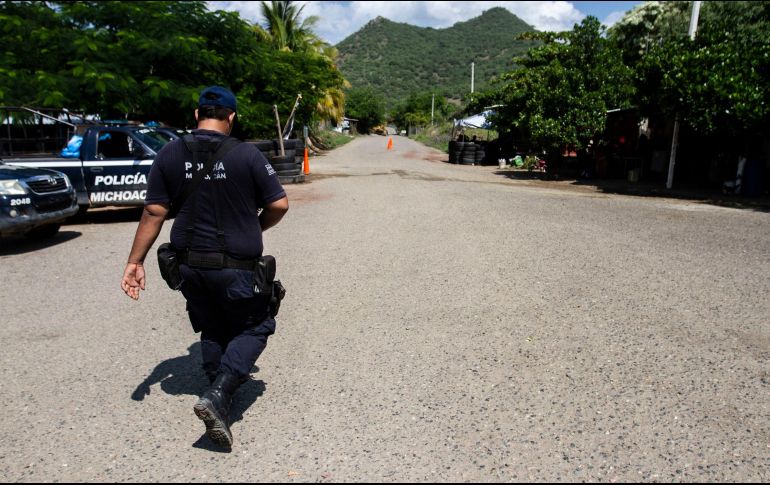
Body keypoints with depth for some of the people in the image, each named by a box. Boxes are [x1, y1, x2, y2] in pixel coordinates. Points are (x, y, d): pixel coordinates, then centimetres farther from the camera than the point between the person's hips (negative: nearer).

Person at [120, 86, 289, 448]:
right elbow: (279, 204, -9)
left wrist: (135, 261, 3)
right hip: (236, 266, -4)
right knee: (253, 328, 12)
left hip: (189, 265, 5)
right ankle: (217, 396, -5)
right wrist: (255, 228, 11)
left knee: (212, 331, 22)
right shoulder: (246, 154, -10)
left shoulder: (170, 154, -1)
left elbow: (154, 212, -2)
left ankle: (222, 389, 36)